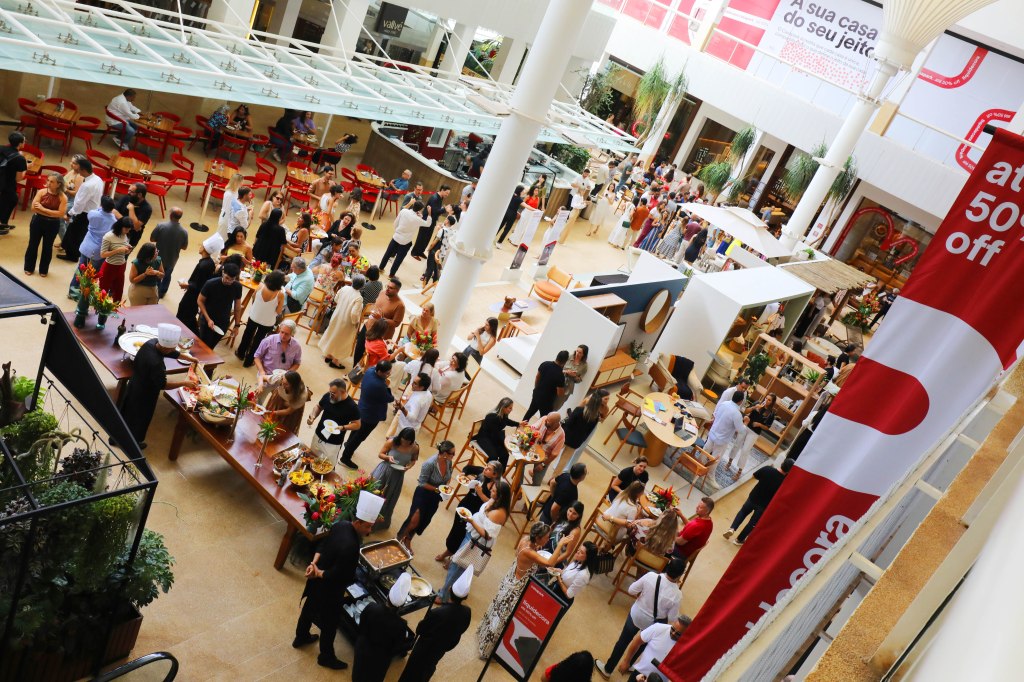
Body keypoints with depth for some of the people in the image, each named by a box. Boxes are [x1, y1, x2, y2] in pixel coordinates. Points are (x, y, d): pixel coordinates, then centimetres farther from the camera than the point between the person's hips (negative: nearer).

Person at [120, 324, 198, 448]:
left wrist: (190, 358, 5)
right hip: (144, 393, -8)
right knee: (140, 417, 20)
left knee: (127, 411, 29)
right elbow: (162, 385, -30)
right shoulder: (156, 363, -41)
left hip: (135, 385, 8)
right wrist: (184, 383, -22)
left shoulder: (152, 342, -17)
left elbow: (173, 353, 1)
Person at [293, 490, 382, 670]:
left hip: (317, 581, 9)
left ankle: (301, 637, 58)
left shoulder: (340, 525, -12)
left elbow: (322, 545, 0)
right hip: (329, 589, -9)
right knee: (330, 623, 17)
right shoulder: (350, 546, -39)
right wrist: (319, 573, -16)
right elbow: (338, 576, -32)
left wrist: (314, 563, -12)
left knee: (309, 607, 32)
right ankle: (326, 657, 40)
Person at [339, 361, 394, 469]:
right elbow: (389, 399, -24)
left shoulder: (370, 370, -18)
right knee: (360, 437, 12)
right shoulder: (379, 386, -40)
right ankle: (346, 458, 28)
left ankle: (349, 443, 60)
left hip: (363, 408, 9)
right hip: (372, 415, -9)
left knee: (359, 427, 34)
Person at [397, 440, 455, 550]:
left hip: (435, 497, 6)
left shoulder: (448, 462, -13)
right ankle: (401, 538, 28)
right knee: (414, 520, -2)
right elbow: (422, 483, -23)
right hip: (423, 494, -6)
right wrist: (437, 489, -26)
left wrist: (446, 485, -8)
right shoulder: (430, 464, -32)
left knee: (424, 522, 17)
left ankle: (408, 540, 40)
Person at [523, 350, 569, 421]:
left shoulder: (545, 364, -9)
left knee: (530, 412, 26)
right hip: (546, 400, -6)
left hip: (536, 394, 6)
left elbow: (537, 378, 3)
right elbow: (559, 393, -18)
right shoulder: (560, 375, -25)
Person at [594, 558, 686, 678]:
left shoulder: (651, 576, -27)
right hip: (653, 624, -1)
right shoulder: (677, 595, -30)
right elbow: (672, 618, -15)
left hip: (636, 615, 1)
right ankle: (628, 665, 54)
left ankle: (607, 669, 40)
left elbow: (631, 590, -16)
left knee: (623, 641, 23)